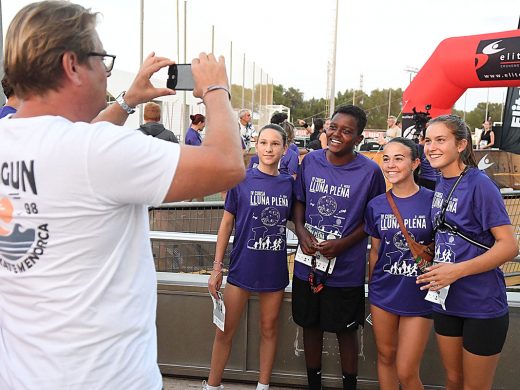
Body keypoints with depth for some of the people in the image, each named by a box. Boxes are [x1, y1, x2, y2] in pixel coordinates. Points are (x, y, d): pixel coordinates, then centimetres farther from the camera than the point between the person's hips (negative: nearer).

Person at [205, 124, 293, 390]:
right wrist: (217, 266, -3)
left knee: (269, 329, 14)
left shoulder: (289, 184, 1)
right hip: (242, 266, -2)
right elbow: (226, 223, -2)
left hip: (275, 268, 2)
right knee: (226, 330, 7)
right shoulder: (241, 180, -6)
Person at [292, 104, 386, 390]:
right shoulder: (310, 161, -2)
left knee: (346, 331, 12)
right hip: (307, 262, 4)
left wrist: (343, 244, -16)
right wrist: (301, 230, -9)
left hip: (346, 268, -3)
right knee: (310, 324, 17)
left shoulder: (370, 171, -11)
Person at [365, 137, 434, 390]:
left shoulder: (432, 201, -10)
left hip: (419, 296, -3)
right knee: (385, 356, 17)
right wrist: (371, 289, 13)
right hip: (383, 293, 3)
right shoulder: (376, 205, 0)